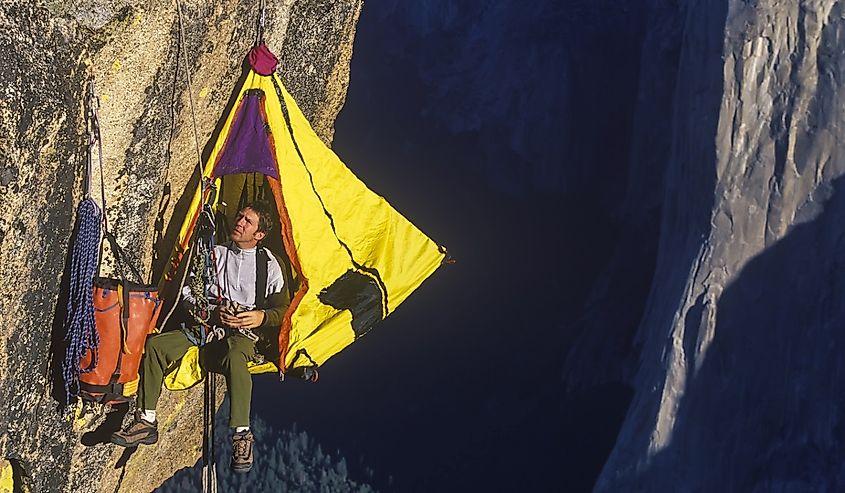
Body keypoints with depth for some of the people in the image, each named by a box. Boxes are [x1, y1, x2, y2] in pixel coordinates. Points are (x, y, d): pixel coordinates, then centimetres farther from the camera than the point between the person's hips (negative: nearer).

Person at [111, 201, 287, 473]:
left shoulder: (268, 264, 7)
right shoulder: (214, 253, 16)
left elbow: (281, 310, 8)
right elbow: (187, 292, 11)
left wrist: (261, 316, -14)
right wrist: (211, 311, -7)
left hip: (241, 334, -4)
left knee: (234, 358, -41)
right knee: (155, 344, -20)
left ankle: (242, 435, -38)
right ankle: (146, 422, -16)